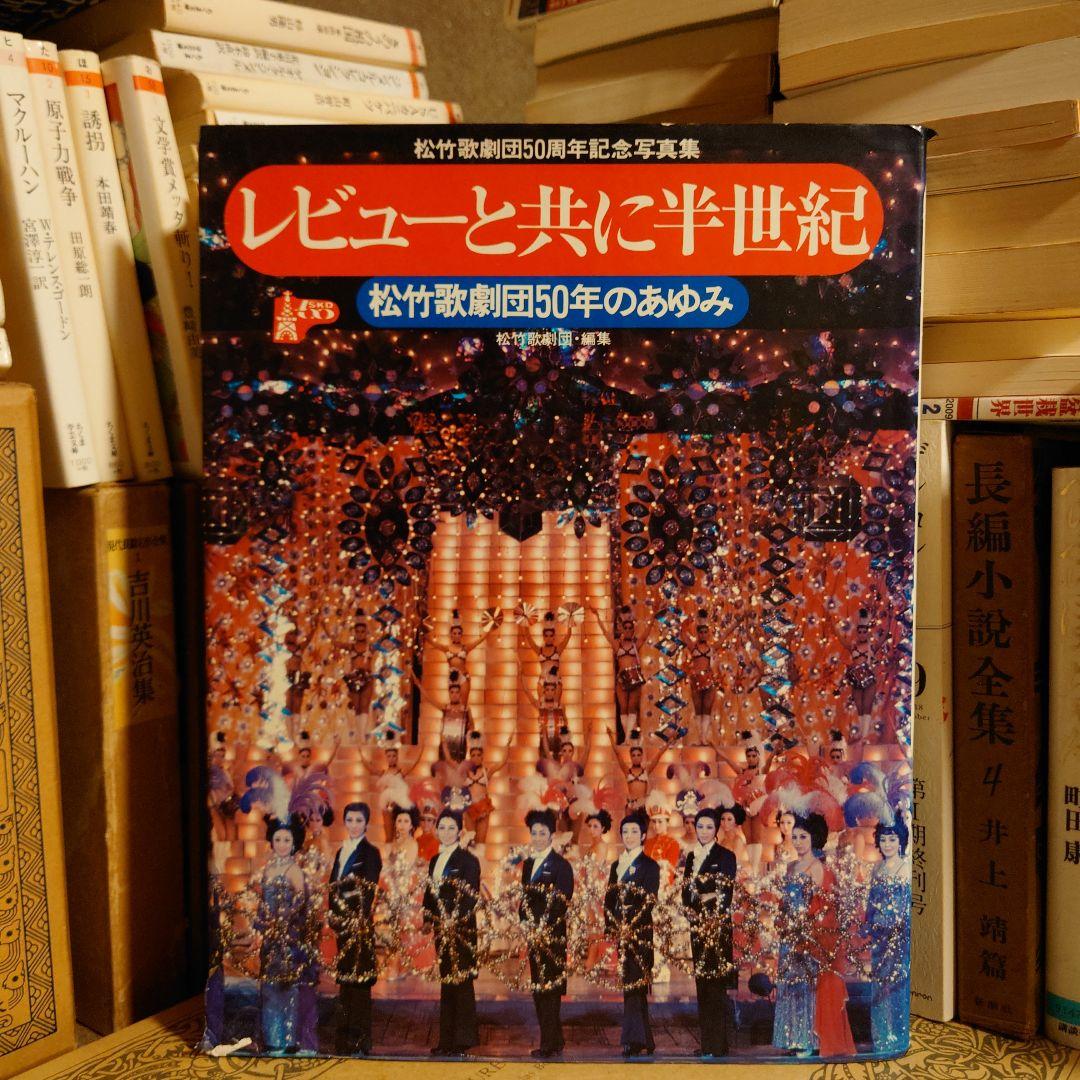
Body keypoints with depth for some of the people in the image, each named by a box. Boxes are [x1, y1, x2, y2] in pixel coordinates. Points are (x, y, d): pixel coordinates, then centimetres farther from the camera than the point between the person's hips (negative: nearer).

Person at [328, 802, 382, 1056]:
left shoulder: (370, 852, -6)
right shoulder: (341, 851, 15)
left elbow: (369, 889, -12)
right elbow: (333, 885, 15)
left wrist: (359, 920, -17)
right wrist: (334, 915, 5)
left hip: (360, 921, -7)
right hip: (343, 921, 7)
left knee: (358, 977, -5)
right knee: (345, 976, 10)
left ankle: (359, 1040, 1)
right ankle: (346, 1037, 18)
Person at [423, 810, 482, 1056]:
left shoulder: (468, 860, -7)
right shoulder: (435, 861, 14)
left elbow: (471, 895, -13)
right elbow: (429, 895, 17)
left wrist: (454, 921, -19)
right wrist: (429, 921, 7)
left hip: (462, 928, -7)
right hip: (441, 930, 7)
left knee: (461, 982, -4)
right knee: (446, 982, 10)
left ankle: (463, 1040, 2)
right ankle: (447, 1040, 16)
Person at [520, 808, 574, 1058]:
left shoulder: (561, 865, -7)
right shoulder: (528, 864, 14)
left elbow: (561, 902, -13)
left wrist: (543, 929, -16)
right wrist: (527, 923, 2)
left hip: (553, 934, -7)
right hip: (534, 934, 7)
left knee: (549, 988, -6)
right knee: (537, 988, 9)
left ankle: (549, 1044, -1)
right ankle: (555, 1040, 19)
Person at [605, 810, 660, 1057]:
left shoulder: (650, 866, -2)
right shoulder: (616, 865, 16)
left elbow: (649, 901, -9)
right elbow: (609, 899, 13)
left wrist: (631, 926, -15)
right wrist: (613, 925, -1)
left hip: (640, 932, -6)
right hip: (621, 933, 6)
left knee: (635, 985, -10)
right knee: (631, 986, 8)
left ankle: (634, 1041, -9)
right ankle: (645, 1043, 14)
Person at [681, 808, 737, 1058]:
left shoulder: (726, 856, -2)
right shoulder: (691, 857, 14)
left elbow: (727, 893, -8)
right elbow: (686, 892, 14)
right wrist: (692, 913, -2)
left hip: (718, 925, -6)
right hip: (698, 925, 6)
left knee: (716, 984, -8)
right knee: (702, 984, 7)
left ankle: (718, 1045, -5)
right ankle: (706, 1044, 12)